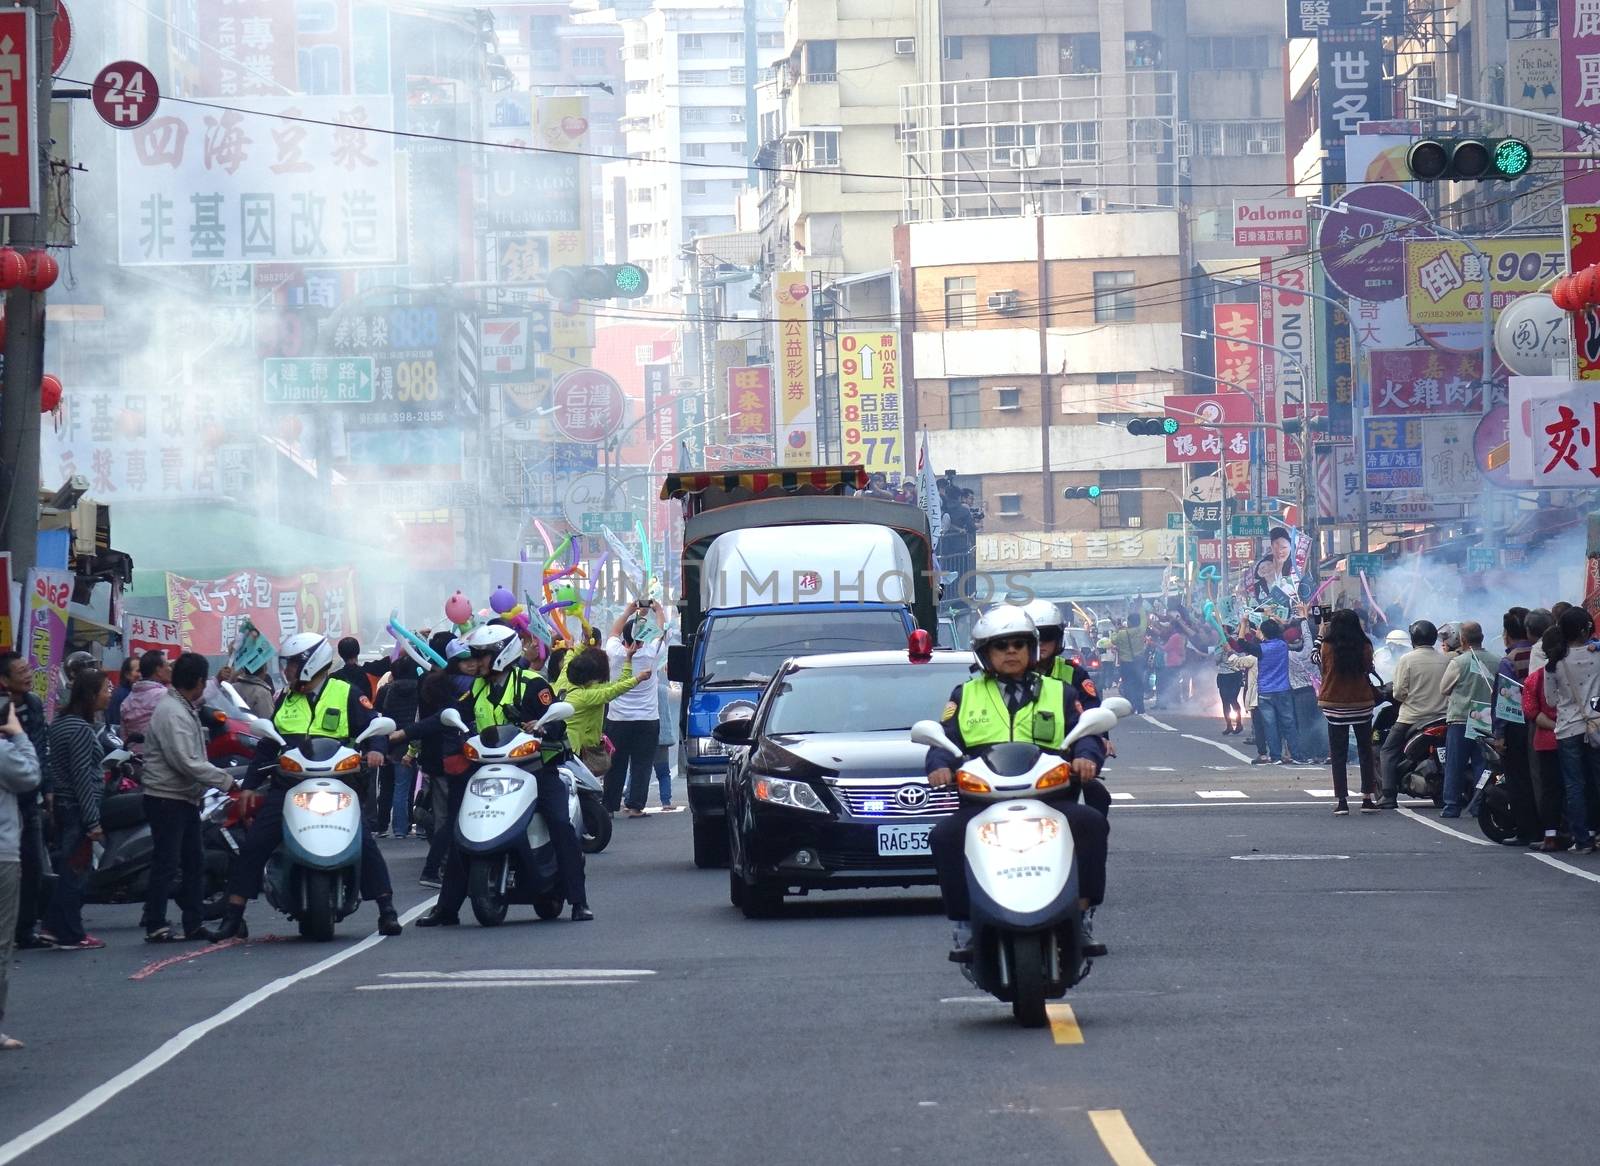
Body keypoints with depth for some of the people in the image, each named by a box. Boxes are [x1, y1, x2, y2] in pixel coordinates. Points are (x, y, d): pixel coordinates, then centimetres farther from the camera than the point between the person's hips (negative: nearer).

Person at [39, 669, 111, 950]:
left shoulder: (61, 723, 11)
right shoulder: (81, 729, -18)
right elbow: (82, 778, -20)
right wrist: (93, 822, -19)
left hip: (63, 806, 9)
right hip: (78, 809, -9)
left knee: (69, 870, 16)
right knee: (76, 872, -1)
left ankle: (52, 926, 19)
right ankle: (71, 935, 4)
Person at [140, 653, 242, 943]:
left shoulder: (185, 709, 15)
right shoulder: (171, 713, -19)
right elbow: (186, 763, -24)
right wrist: (226, 781, -19)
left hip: (186, 799, 11)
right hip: (167, 798, -11)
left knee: (194, 862, 12)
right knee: (166, 864, -8)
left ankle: (194, 924, 17)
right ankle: (155, 927, -6)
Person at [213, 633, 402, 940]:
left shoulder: (347, 695, 4)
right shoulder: (286, 699, 18)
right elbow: (268, 745, 22)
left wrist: (374, 750, -23)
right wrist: (251, 784, 16)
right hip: (287, 785, 4)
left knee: (364, 843, -16)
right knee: (252, 846, -6)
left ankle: (387, 911, -8)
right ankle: (233, 915, 0)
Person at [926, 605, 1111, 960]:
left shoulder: (1057, 693, 20)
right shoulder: (966, 695, 21)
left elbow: (1085, 734, 8)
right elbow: (946, 740, 11)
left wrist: (1086, 756, -16)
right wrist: (940, 766, -13)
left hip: (1047, 795, 0)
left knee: (1091, 823, -29)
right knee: (946, 835, -30)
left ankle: (1083, 915, -21)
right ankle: (964, 925, -20)